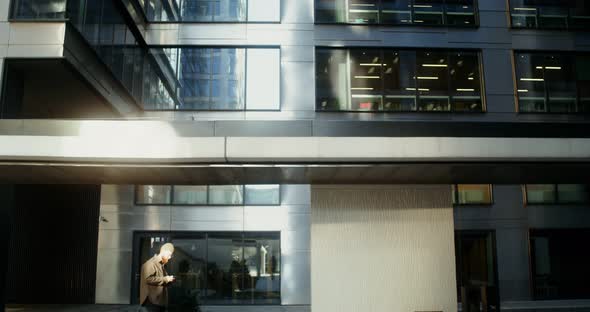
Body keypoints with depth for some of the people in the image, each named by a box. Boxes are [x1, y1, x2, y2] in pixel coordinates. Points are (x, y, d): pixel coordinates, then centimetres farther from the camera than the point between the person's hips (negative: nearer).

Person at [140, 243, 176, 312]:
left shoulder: (161, 265, 19)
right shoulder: (151, 263, -10)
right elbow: (148, 279, -25)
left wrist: (169, 280, 5)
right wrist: (165, 279, -19)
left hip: (160, 301, 10)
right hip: (151, 301, -10)